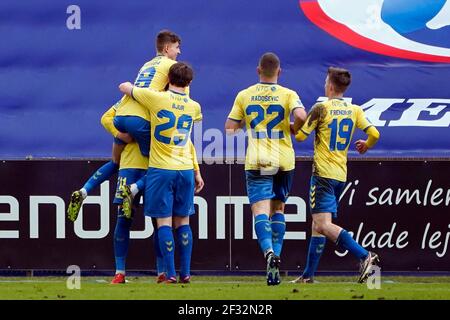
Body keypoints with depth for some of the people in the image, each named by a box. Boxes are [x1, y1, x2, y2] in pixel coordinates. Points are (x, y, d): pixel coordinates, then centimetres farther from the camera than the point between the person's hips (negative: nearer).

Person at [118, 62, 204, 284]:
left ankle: (170, 274, -7)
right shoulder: (194, 107, 5)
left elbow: (124, 87, 7)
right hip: (185, 169, 3)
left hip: (161, 169, -3)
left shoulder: (156, 98, -6)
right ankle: (185, 273, 7)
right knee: (182, 221, 10)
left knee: (164, 222, -1)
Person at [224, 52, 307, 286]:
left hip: (257, 162, -1)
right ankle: (276, 259, 9)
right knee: (278, 208, 16)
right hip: (284, 160, 1)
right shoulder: (288, 94, 1)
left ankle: (269, 251, -35)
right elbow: (301, 116, -17)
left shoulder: (244, 96, 4)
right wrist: (293, 129, 4)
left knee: (260, 209, -9)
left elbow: (229, 128, 4)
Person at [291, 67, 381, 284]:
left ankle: (365, 256, -29)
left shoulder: (321, 108, -8)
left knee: (323, 224, -14)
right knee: (318, 225, 14)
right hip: (341, 175, 7)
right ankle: (308, 275, 15)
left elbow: (300, 135, -7)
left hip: (323, 174, -7)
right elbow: (374, 134, 0)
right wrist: (365, 145, 23)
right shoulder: (355, 111, 8)